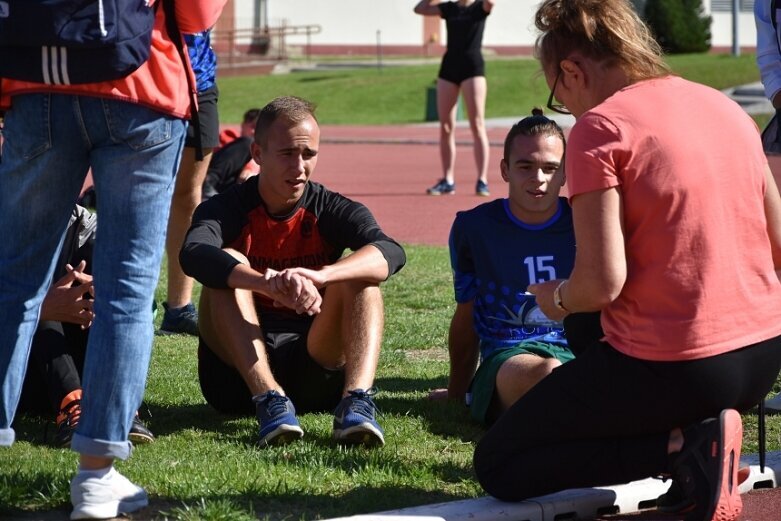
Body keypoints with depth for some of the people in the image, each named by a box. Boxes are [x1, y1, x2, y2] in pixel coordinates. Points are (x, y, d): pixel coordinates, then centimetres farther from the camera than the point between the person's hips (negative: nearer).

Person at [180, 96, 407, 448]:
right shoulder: (227, 209, -3)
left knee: (359, 275, -19)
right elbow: (193, 254, -29)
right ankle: (269, 399, -40)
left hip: (314, 369, 1)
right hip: (237, 375, -1)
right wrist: (269, 283, -47)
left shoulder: (333, 210, 1)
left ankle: (357, 400, -41)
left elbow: (390, 253, -21)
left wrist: (319, 276, -42)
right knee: (228, 263, -22)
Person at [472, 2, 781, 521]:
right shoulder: (728, 108, 9)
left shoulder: (599, 128, -12)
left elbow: (602, 283, -18)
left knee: (497, 466, 9)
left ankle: (684, 446, -8)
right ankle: (692, 432, 9)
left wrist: (556, 298, 4)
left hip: (671, 368, -8)